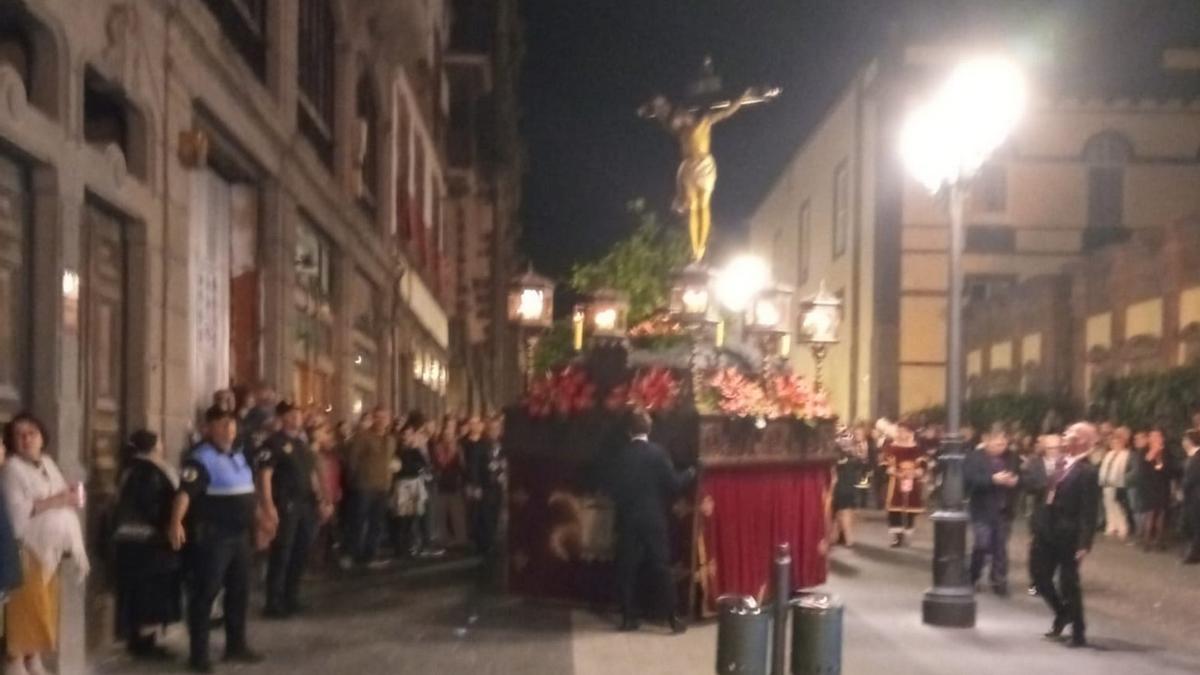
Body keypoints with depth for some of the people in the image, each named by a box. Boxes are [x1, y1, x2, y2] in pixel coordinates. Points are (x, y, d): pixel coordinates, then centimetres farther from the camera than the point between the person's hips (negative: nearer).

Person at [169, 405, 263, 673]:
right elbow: (185, 491, -29)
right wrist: (177, 522, -43)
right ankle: (198, 653, 2)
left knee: (240, 590, 16)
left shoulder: (238, 455, 12)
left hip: (239, 534, 9)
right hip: (212, 536, -9)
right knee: (205, 593, -4)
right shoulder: (201, 458, -15)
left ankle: (236, 645, 28)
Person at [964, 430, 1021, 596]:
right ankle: (973, 578, 16)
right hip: (983, 510, -4)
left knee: (1000, 547, 7)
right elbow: (969, 479, -19)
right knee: (981, 545, -6)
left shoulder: (1012, 458, 7)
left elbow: (1023, 477, 11)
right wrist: (993, 479, -25)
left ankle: (999, 581, 17)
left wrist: (1016, 480, -12)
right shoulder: (975, 457, -6)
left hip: (1005, 510, 4)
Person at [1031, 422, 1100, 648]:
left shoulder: (1087, 471, -15)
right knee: (1040, 577, 13)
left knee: (1069, 583, 1)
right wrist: (1042, 526, 12)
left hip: (1069, 536, -8)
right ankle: (1062, 615, 36)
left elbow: (1089, 511, -18)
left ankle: (1078, 633, 16)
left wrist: (1084, 543, -21)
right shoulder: (1060, 463, 9)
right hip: (1049, 532, 8)